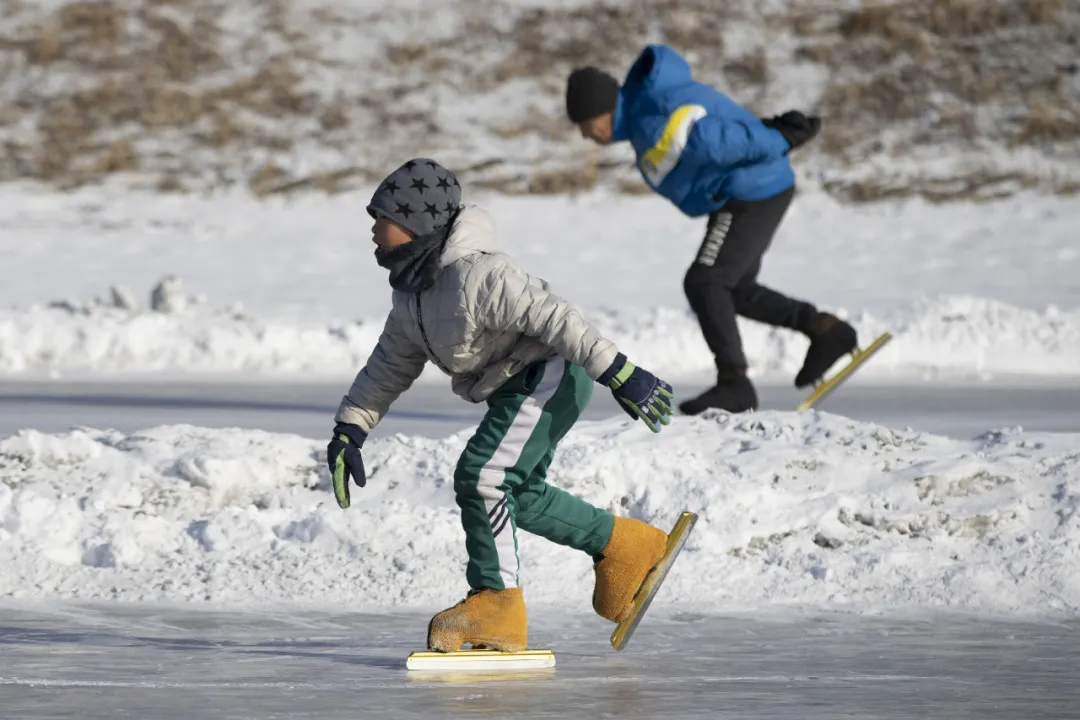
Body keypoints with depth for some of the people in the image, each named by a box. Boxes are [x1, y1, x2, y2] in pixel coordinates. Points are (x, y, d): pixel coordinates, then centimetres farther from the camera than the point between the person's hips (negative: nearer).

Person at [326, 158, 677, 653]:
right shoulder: (411, 295, 7)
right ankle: (623, 547, 29)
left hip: (550, 375, -11)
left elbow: (551, 316, -28)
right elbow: (389, 366, 18)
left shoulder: (474, 273, -24)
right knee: (518, 494, 15)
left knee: (481, 474, -19)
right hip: (516, 389, 11)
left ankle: (496, 602, -12)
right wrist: (349, 430, 12)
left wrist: (619, 373, -32)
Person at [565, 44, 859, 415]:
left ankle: (734, 384, -10)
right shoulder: (645, 101, 7)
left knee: (703, 283, -11)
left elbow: (731, 142, -27)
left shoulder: (658, 134, -27)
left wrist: (784, 138, -15)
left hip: (754, 196, -11)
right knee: (735, 290, 18)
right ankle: (825, 330, 18)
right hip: (761, 192, 11)